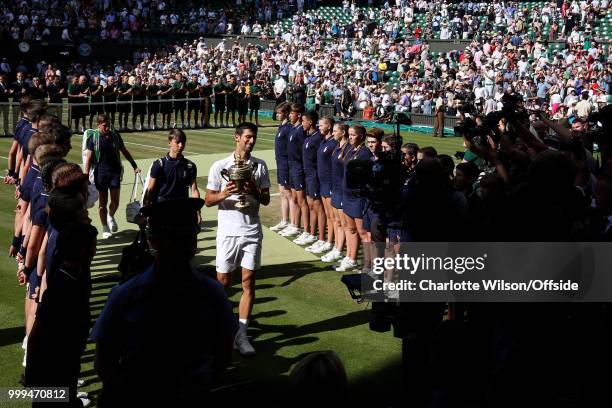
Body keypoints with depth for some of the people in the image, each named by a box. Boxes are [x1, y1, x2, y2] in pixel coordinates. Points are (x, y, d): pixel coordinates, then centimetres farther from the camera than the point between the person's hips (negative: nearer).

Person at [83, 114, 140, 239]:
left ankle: (111, 217, 32)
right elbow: (89, 157, -3)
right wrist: (86, 176, -8)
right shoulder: (93, 138, -3)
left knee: (115, 201, 0)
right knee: (103, 202, 4)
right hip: (100, 173, -2)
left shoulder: (115, 136, 5)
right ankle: (105, 228, 17)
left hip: (115, 171, 2)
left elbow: (125, 152, 16)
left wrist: (134, 166, 15)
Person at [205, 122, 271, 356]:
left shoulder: (260, 166, 5)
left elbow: (266, 200, 7)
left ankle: (241, 334, 5)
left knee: (248, 283, 0)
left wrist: (255, 192, -14)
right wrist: (225, 194, -19)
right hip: (228, 231, -2)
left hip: (252, 232, 2)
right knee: (222, 282, 5)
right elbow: (208, 200, 0)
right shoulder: (220, 166, -2)